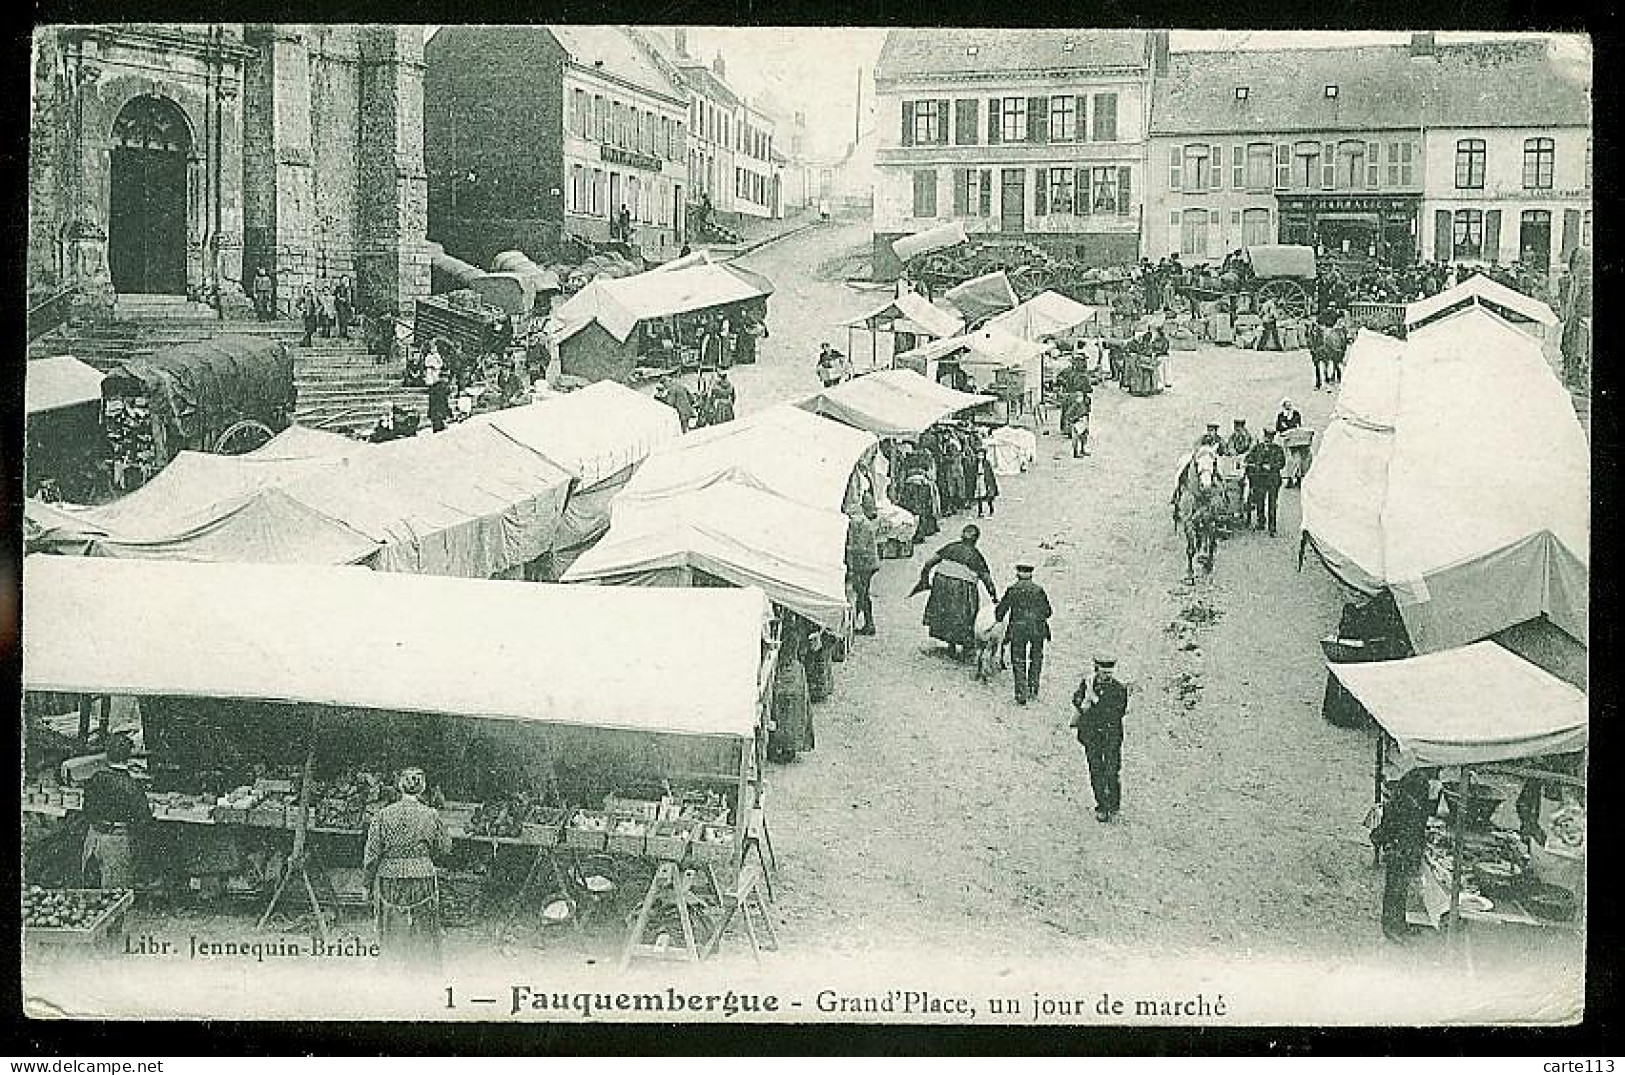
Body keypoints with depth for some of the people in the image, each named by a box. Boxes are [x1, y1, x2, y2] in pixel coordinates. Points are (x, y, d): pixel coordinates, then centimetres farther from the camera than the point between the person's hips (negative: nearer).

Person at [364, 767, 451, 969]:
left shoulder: (384, 815, -3)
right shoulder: (431, 815, -3)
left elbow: (371, 855, -1)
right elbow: (444, 849, 6)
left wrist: (369, 882, 9)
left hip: (390, 880, 0)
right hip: (423, 880, 0)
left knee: (391, 941, 10)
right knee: (425, 942, 8)